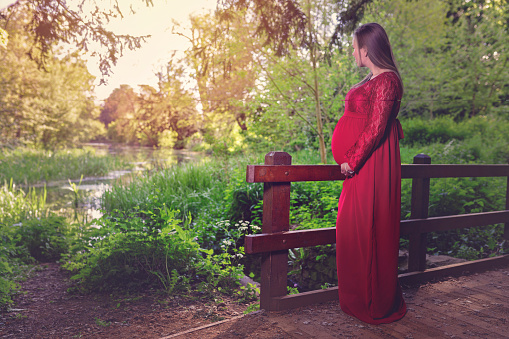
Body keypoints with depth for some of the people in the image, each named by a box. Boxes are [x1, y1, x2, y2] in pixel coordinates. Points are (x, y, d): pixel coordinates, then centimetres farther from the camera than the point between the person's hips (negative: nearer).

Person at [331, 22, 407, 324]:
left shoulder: (387, 81, -14)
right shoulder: (374, 80, 16)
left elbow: (376, 129, -20)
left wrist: (352, 160, -15)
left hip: (373, 165, -10)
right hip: (362, 164, 10)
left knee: (370, 230, -1)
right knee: (354, 228, 15)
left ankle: (378, 304, 16)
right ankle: (360, 298, 30)